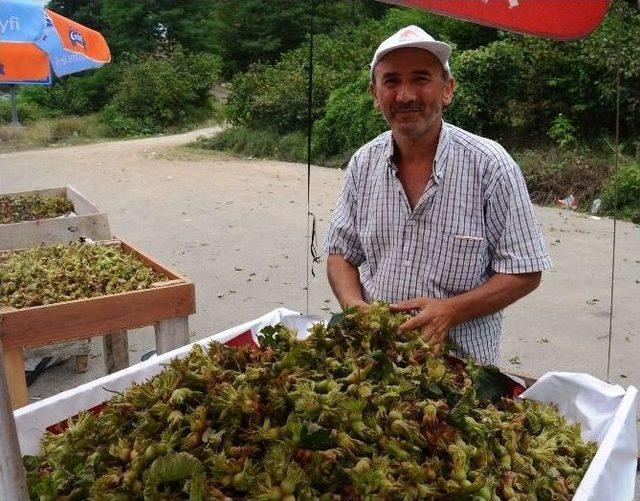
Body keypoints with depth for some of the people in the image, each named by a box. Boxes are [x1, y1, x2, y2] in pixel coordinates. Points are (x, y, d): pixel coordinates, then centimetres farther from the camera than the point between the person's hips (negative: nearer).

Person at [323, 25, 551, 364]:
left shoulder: (490, 166, -7)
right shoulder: (363, 163, 5)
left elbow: (525, 273, -3)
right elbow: (340, 253, 12)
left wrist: (451, 310, -17)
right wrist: (354, 305, -8)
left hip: (461, 359, -2)